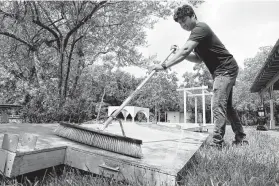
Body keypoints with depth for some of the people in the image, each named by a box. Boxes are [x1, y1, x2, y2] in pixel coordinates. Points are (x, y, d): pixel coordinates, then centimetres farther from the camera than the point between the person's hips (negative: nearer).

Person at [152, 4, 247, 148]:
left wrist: (164, 65, -36)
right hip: (224, 70, 10)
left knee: (218, 106, -17)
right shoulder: (197, 33, 14)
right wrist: (179, 53, -2)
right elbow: (199, 59, 12)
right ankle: (241, 139, 26)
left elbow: (185, 50, -32)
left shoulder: (200, 28, -16)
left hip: (226, 69, -10)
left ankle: (217, 143, -15)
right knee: (226, 107, 14)